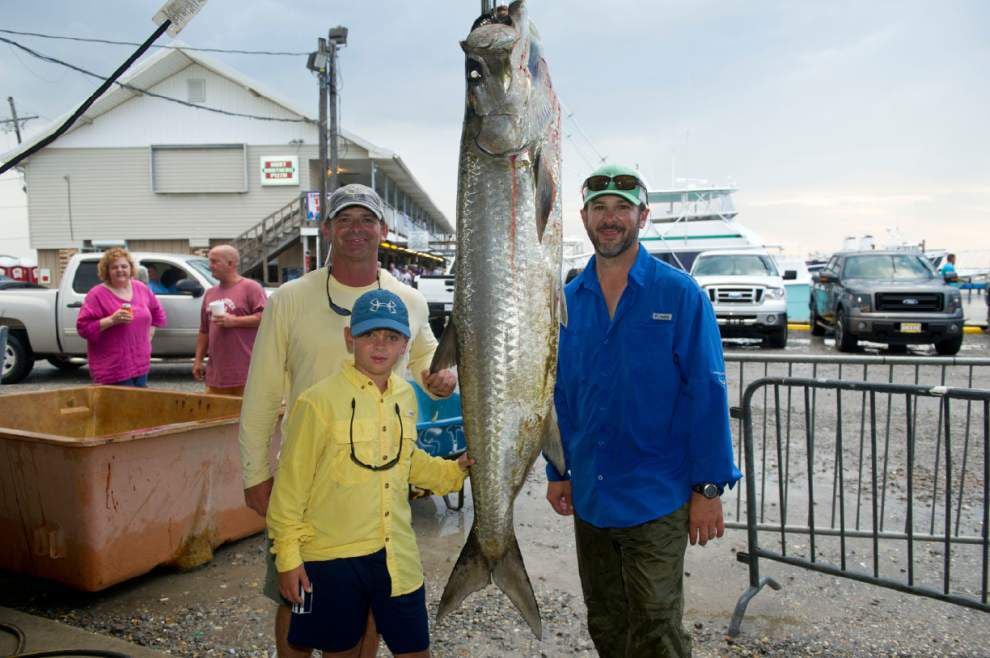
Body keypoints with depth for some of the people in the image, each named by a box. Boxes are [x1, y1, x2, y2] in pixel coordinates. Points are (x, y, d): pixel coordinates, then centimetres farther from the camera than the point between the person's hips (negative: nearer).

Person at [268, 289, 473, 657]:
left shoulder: (406, 397, 3)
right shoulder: (319, 401, -14)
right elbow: (291, 484, -9)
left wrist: (454, 470, 4)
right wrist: (288, 557, -7)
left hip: (397, 554, 5)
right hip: (332, 557, -4)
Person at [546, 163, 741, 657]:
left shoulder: (679, 294, -8)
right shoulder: (569, 300, 4)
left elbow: (706, 394, -10)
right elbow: (561, 393, 10)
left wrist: (709, 487, -11)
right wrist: (557, 472, 9)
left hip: (656, 499, -4)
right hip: (589, 495, 5)